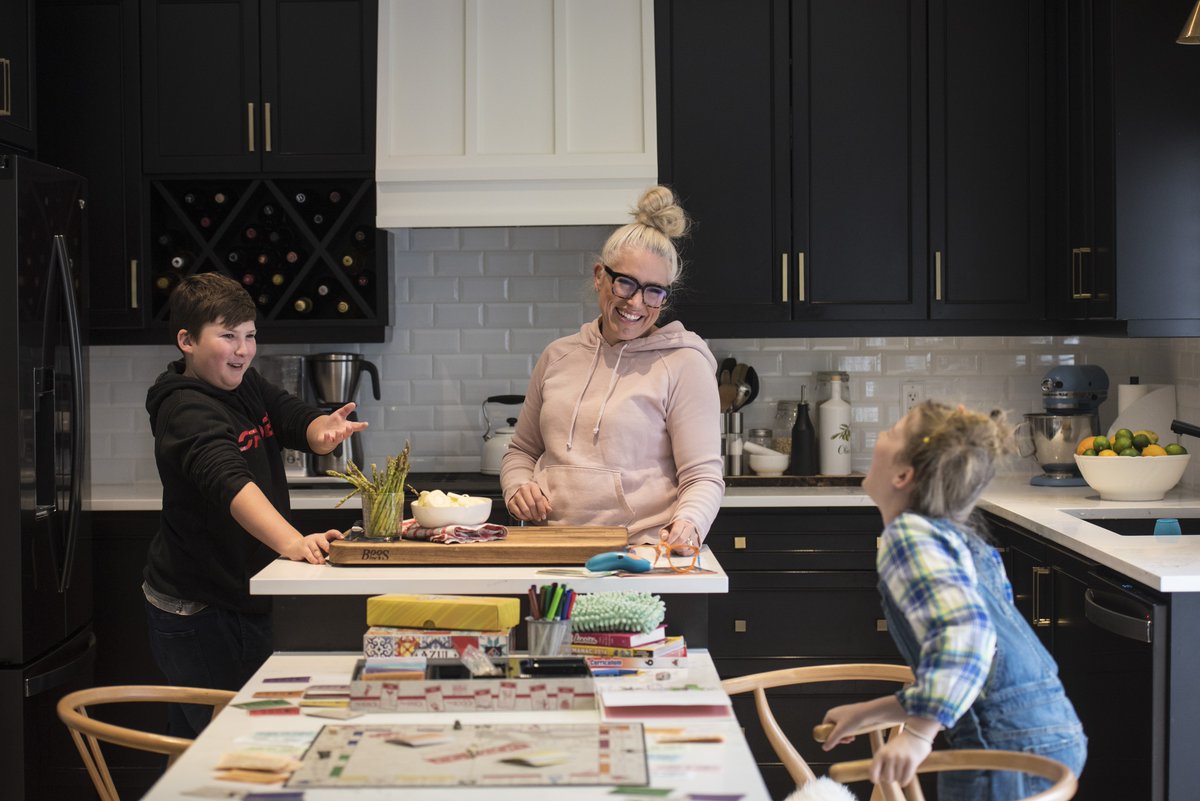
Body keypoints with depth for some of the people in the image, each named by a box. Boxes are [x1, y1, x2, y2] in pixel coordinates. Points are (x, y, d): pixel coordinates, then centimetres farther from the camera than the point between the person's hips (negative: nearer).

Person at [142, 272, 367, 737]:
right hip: (196, 613, -9)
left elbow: (297, 420, -4)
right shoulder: (187, 410, -22)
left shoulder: (248, 386, 6)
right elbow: (230, 483, -38)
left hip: (243, 600, 9)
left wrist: (323, 430, -30)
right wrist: (292, 542, -53)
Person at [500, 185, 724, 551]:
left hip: (642, 551, -2)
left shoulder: (684, 363, 2)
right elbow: (522, 451, 27)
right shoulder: (559, 356, 16)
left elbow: (703, 476, -2)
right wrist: (517, 487, 5)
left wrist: (688, 522, -23)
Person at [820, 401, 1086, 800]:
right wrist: (869, 713, 25)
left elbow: (966, 629, -27)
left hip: (1007, 747, -9)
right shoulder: (963, 542, 18)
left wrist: (918, 733, -31)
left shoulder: (909, 534, -10)